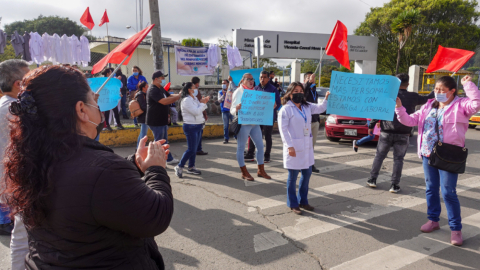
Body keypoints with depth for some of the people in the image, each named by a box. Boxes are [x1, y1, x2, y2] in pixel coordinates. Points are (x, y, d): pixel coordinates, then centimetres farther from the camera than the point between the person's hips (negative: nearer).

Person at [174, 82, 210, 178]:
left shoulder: (194, 99, 13)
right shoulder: (186, 100, -14)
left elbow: (200, 109, 15)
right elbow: (196, 112, -21)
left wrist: (204, 102, 1)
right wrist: (203, 103, -9)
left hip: (198, 126, 9)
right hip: (190, 126, -9)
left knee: (194, 148, 12)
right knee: (191, 149, -7)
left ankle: (191, 167, 22)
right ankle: (179, 167, 5)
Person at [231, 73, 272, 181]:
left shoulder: (254, 91, 15)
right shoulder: (238, 92, -5)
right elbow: (232, 110, -10)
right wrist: (236, 108, -34)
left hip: (255, 123, 7)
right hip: (243, 123, -7)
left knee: (260, 146, 9)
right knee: (241, 148, 1)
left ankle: (261, 170, 22)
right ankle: (244, 173, 12)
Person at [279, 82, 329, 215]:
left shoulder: (307, 107, 11)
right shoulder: (286, 109, -10)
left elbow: (320, 108, 8)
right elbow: (283, 129, -14)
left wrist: (327, 98, -12)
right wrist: (289, 146, -20)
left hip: (307, 146, 7)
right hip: (294, 147, -7)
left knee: (307, 173, 14)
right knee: (293, 176, 3)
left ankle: (303, 201, 31)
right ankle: (293, 204, 18)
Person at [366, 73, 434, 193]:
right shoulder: (413, 97, 2)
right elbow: (427, 99, 21)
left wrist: (371, 126, 3)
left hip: (386, 132, 0)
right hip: (403, 134, 0)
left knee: (379, 156, 11)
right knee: (398, 159, 8)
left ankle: (372, 179, 13)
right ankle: (394, 185, 7)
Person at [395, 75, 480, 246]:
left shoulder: (460, 106, -5)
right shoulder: (429, 106, 10)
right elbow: (410, 120, 7)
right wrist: (399, 108, -7)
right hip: (428, 153, 6)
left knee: (448, 192, -3)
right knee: (431, 189, 14)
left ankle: (456, 228, 11)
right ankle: (433, 220, 30)